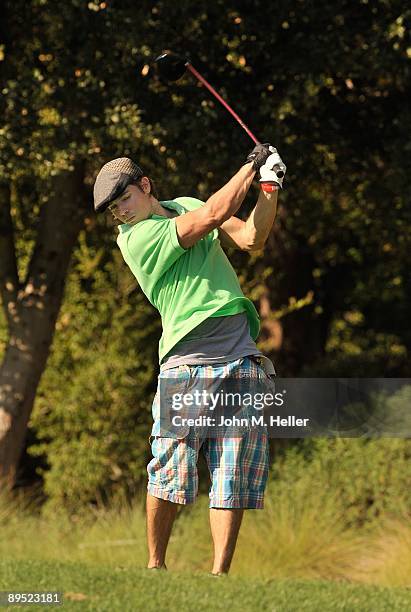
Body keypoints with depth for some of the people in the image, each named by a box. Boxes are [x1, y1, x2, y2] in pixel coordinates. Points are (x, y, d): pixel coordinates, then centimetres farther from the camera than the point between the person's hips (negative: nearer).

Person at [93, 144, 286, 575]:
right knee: (170, 472, -10)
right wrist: (253, 165, -1)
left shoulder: (186, 206, 17)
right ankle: (155, 565, 6)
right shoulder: (135, 238, -5)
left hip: (241, 360, 5)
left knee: (234, 478, -2)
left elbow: (250, 238, 10)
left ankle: (220, 573, 0)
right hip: (185, 366, -5)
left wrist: (270, 186, -3)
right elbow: (214, 214, -11)